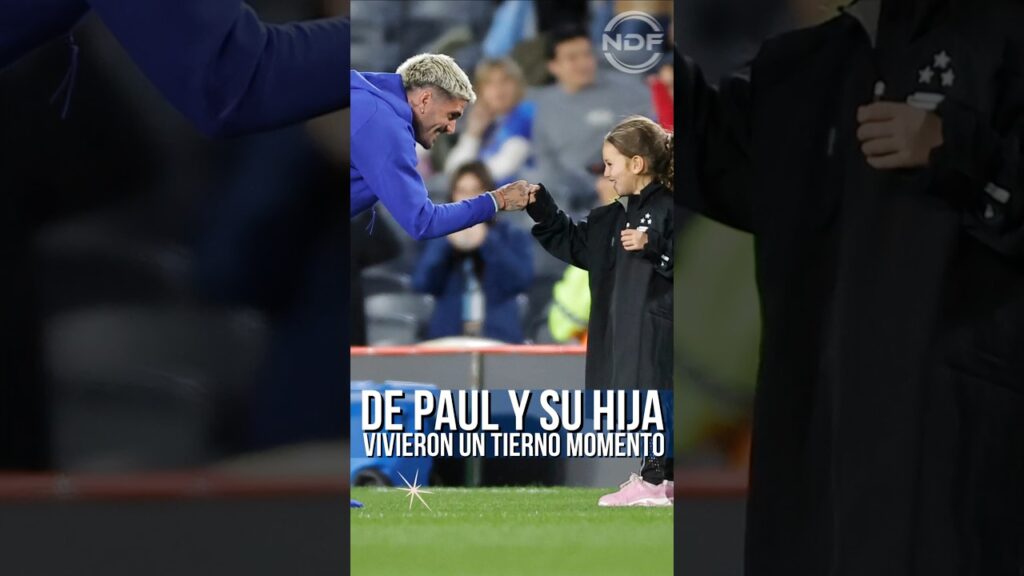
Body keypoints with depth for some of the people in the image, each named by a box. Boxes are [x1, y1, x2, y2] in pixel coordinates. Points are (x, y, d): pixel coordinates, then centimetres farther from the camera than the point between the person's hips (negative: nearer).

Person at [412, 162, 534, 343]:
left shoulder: (513, 237, 9)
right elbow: (422, 284, -1)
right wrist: (447, 244, -12)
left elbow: (521, 281, -8)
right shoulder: (439, 238, 13)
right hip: (448, 338, 1)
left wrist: (487, 242, -12)